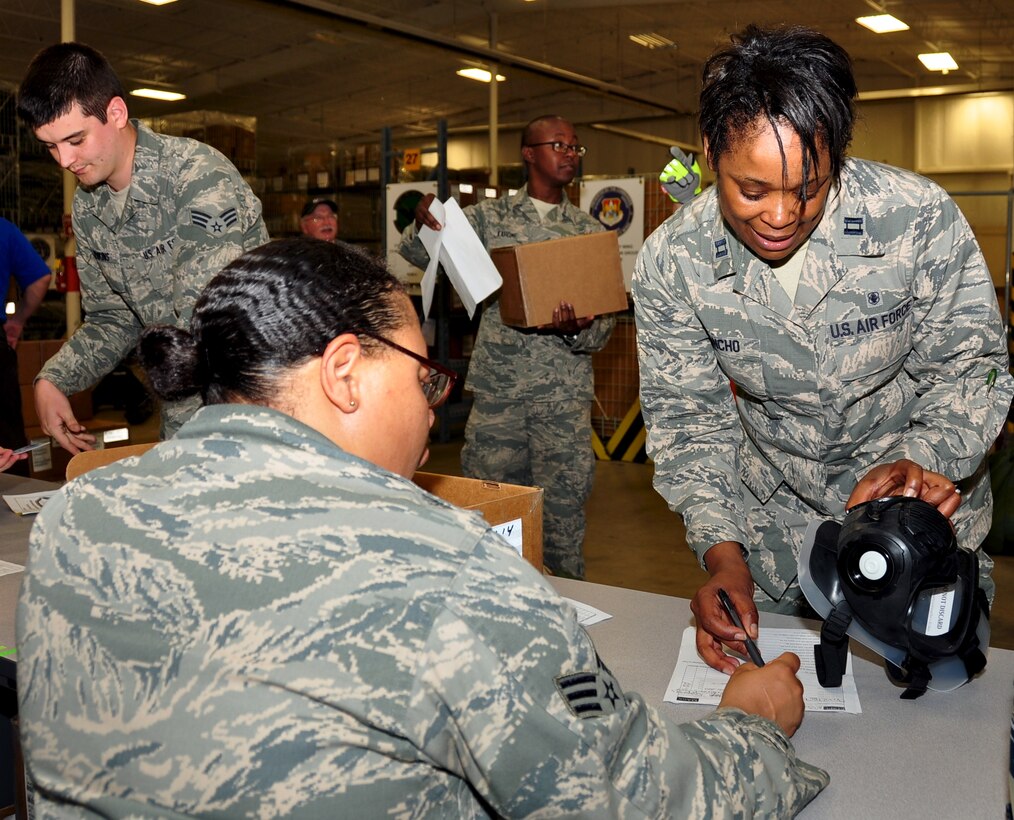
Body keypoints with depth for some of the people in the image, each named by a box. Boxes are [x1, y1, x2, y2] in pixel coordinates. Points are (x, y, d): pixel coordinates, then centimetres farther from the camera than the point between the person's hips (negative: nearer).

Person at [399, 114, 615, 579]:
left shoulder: (590, 233, 10)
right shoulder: (489, 216, 8)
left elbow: (605, 319, 7)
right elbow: (418, 253, 4)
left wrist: (577, 331, -16)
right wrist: (425, 226, -19)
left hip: (564, 397, 0)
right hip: (496, 390, 0)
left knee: (562, 514, 1)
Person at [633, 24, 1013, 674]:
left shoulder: (921, 219, -24)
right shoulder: (670, 264, -19)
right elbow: (689, 418, -10)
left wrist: (923, 460, -33)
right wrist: (721, 548, -22)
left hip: (923, 521, -1)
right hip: (774, 520, 2)